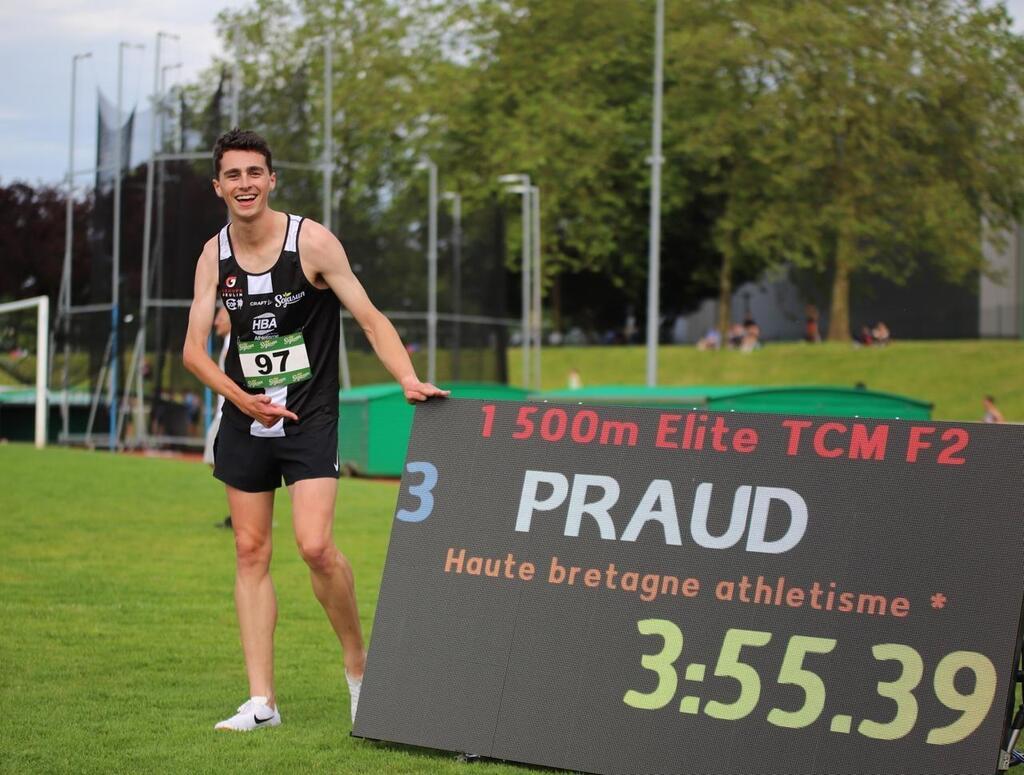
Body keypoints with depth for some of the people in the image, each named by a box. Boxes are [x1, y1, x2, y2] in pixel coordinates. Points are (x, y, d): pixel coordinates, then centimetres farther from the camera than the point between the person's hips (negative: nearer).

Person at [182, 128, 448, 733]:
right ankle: (262, 701, 7)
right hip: (245, 419, 5)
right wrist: (243, 399, -13)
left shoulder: (312, 241, -9)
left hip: (310, 417, -4)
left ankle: (358, 662, 7)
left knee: (316, 546, -18)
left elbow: (370, 318, -9)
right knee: (251, 551, 3)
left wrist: (409, 380, -23)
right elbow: (194, 349, 2)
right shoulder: (214, 256, 3)